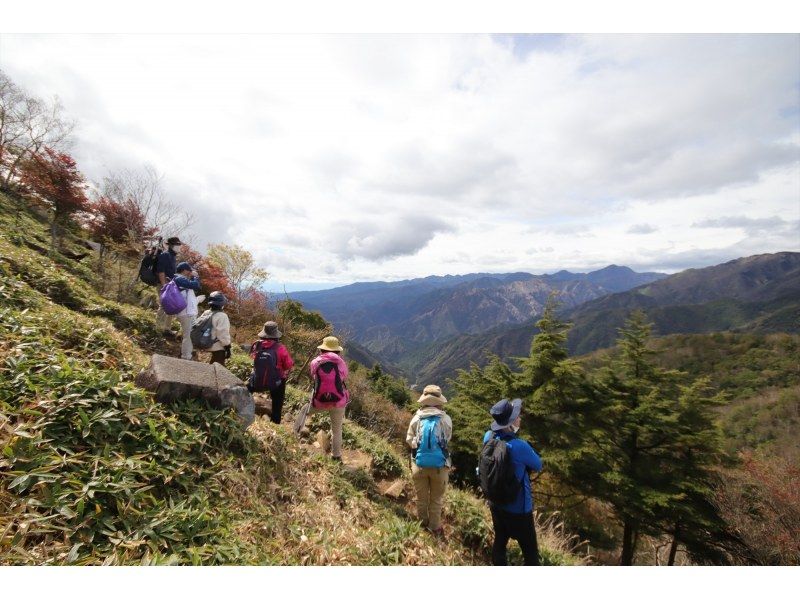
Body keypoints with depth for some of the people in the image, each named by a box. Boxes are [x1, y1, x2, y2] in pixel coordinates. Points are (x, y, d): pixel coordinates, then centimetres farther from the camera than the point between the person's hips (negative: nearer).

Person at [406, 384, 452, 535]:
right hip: (439, 465, -1)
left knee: (421, 497, 21)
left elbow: (409, 440, -2)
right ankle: (434, 527, 32)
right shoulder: (445, 419, -13)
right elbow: (448, 439, 3)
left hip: (419, 464, 2)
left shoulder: (416, 418, -10)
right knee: (436, 499, 19)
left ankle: (423, 524, 40)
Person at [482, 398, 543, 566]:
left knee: (500, 541, 24)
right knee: (530, 550, 14)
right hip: (518, 508, -6)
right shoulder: (519, 446, -32)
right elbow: (538, 465, -12)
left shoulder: (488, 437, -13)